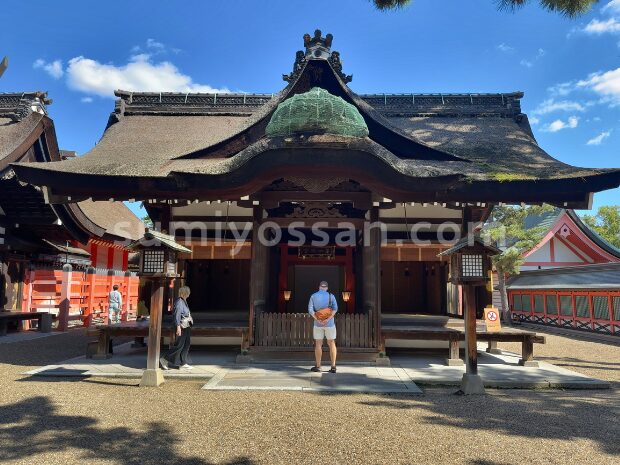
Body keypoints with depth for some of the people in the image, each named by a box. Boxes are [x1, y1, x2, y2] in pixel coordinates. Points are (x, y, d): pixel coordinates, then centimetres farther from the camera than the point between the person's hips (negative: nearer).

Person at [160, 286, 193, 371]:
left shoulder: (184, 301, 11)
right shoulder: (179, 302, -17)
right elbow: (177, 315, -22)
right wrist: (178, 327, -25)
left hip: (187, 327, 10)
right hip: (182, 326, -10)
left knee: (186, 345, 11)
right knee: (179, 345, -4)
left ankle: (183, 363, 17)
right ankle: (164, 360, 6)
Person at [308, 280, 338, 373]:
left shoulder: (313, 296, 1)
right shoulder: (331, 296, -1)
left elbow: (310, 310, -11)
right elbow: (335, 308, -14)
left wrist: (318, 320, -15)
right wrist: (328, 319, -19)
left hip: (318, 323, 0)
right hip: (329, 323, 0)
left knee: (318, 344, 8)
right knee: (332, 344, 6)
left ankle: (318, 366, 14)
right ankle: (333, 366, 3)